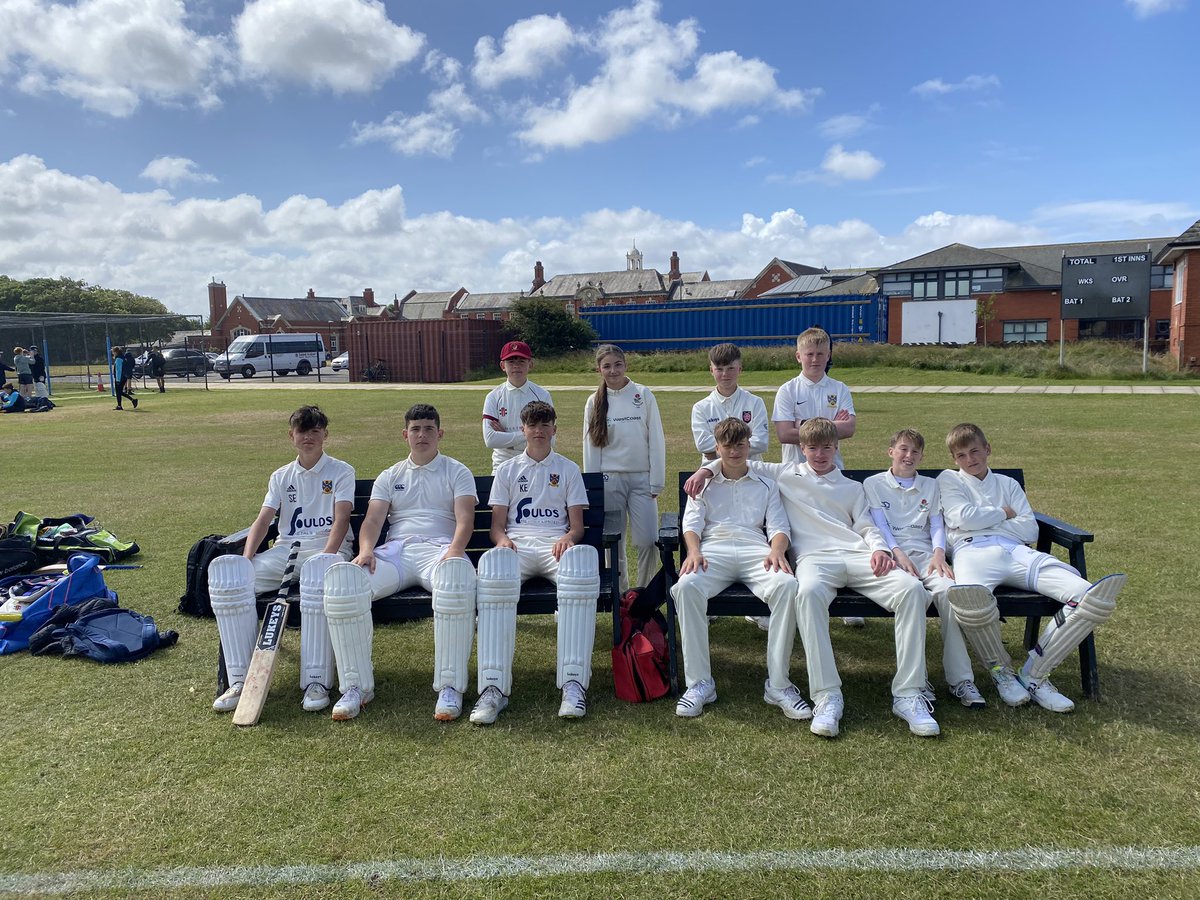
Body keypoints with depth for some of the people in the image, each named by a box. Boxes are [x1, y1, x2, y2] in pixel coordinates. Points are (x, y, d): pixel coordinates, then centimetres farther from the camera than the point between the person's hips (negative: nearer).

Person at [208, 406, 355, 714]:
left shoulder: (341, 472, 10)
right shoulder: (281, 477, 22)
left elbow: (341, 519, -5)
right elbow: (263, 519, 10)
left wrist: (326, 557, -22)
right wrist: (247, 559, -9)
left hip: (326, 548, -4)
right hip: (285, 550, 4)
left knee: (320, 571, -43)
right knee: (226, 571, -25)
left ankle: (316, 681, -40)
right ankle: (240, 680, -24)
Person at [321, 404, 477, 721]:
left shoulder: (457, 472, 17)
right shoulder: (389, 477, 25)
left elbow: (465, 519, 1)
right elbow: (373, 520, 11)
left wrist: (454, 551, -21)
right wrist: (366, 550, -12)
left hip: (439, 548, -3)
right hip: (394, 551, 3)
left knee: (456, 572, -42)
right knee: (340, 576, -29)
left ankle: (450, 686, -35)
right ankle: (357, 686, -22)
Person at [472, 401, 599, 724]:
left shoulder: (568, 469, 22)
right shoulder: (507, 470, 23)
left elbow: (577, 524, 13)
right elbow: (497, 523, 14)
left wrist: (568, 538, -11)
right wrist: (502, 538, -10)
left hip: (556, 545, 0)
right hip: (516, 546, 0)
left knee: (582, 560, -40)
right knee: (492, 565, -39)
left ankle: (573, 682, -42)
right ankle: (493, 688, -42)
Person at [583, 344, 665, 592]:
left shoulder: (643, 395, 1)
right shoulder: (594, 402, 5)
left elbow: (656, 440, 1)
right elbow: (591, 447, 8)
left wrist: (656, 483, -3)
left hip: (641, 478, -1)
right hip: (609, 481, 1)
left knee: (647, 541, -8)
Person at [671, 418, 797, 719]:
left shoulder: (766, 485, 28)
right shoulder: (704, 484, 27)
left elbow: (778, 526, 15)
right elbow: (691, 523, 11)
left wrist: (777, 550, -10)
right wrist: (694, 551, -12)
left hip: (756, 550, 1)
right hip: (714, 549, 0)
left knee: (787, 586, -35)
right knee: (686, 587, -35)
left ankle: (778, 684, -26)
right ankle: (699, 682, -28)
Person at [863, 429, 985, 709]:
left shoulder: (930, 486, 26)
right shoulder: (873, 484, 16)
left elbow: (937, 524, 14)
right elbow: (879, 525, 3)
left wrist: (939, 553, -7)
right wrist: (898, 553, -14)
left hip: (925, 553, 3)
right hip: (893, 554, -3)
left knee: (948, 589, -32)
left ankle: (960, 679, -30)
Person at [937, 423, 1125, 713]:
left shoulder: (1008, 484, 32)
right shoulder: (948, 479, 23)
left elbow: (1030, 530, 16)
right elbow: (964, 517, 1)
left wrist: (983, 520, 9)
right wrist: (1003, 513, 15)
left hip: (1015, 551, 5)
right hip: (973, 549, -5)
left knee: (1094, 597, -21)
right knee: (969, 596, -45)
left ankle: (1034, 673, -12)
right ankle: (1000, 669, -14)